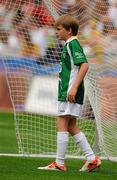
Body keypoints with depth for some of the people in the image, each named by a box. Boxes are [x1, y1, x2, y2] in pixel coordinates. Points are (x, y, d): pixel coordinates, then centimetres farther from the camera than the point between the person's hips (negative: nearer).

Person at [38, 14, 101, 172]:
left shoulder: (73, 44, -12)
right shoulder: (70, 45, 18)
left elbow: (84, 65, -22)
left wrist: (74, 88, -25)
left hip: (70, 93, -10)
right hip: (67, 92, 10)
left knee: (61, 125, -8)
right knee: (71, 127, 12)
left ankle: (59, 163, -5)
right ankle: (92, 159, 13)